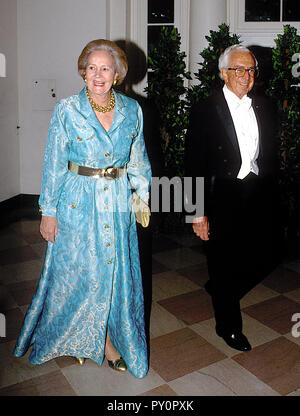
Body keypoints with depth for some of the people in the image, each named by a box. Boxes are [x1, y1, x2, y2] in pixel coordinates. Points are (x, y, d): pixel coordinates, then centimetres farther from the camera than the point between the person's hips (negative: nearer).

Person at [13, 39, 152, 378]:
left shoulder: (131, 110, 3)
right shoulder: (67, 110, -5)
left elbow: (138, 159, 13)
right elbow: (53, 164, -3)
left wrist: (142, 195, 8)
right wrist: (48, 212, -4)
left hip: (118, 203, 3)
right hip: (77, 203, -2)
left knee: (115, 271, 10)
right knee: (77, 272, 9)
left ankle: (109, 338, 32)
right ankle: (77, 337, 36)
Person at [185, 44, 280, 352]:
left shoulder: (265, 108, 9)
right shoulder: (205, 111, -7)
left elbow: (271, 155, 13)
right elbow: (194, 165, -9)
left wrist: (271, 197, 8)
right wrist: (199, 213, -13)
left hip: (259, 199, 5)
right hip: (222, 200, -5)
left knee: (266, 257, 12)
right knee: (224, 266, 9)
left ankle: (221, 292, 40)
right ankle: (228, 326, 33)